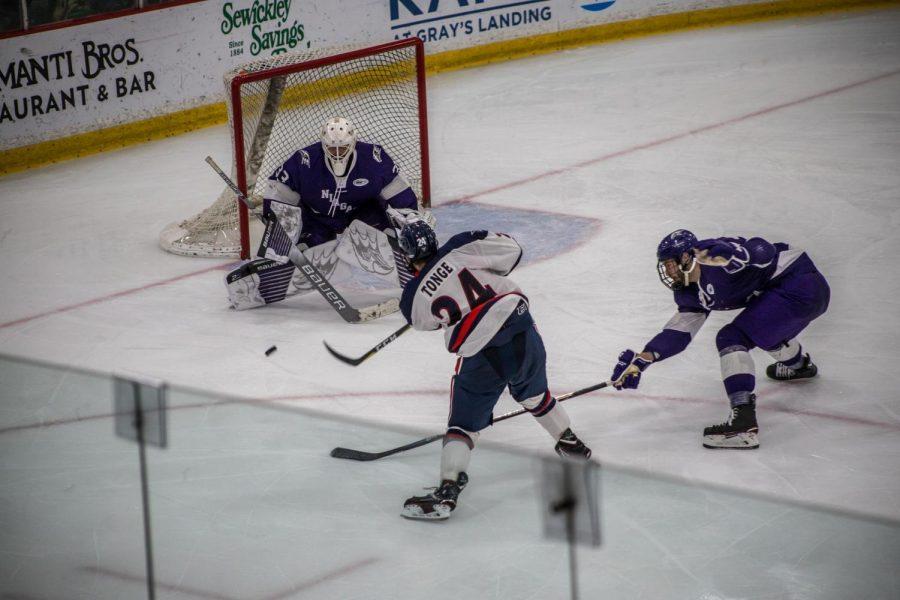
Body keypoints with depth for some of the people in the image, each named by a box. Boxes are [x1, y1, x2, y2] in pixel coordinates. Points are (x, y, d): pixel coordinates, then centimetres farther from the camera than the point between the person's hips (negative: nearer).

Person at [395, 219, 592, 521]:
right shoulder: (460, 249, -2)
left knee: (463, 424, 8)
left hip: (481, 357, -3)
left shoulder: (413, 299, 0)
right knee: (534, 394, 31)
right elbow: (511, 250, 4)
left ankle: (447, 490, -5)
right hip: (522, 328, 3)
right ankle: (570, 442, 49)